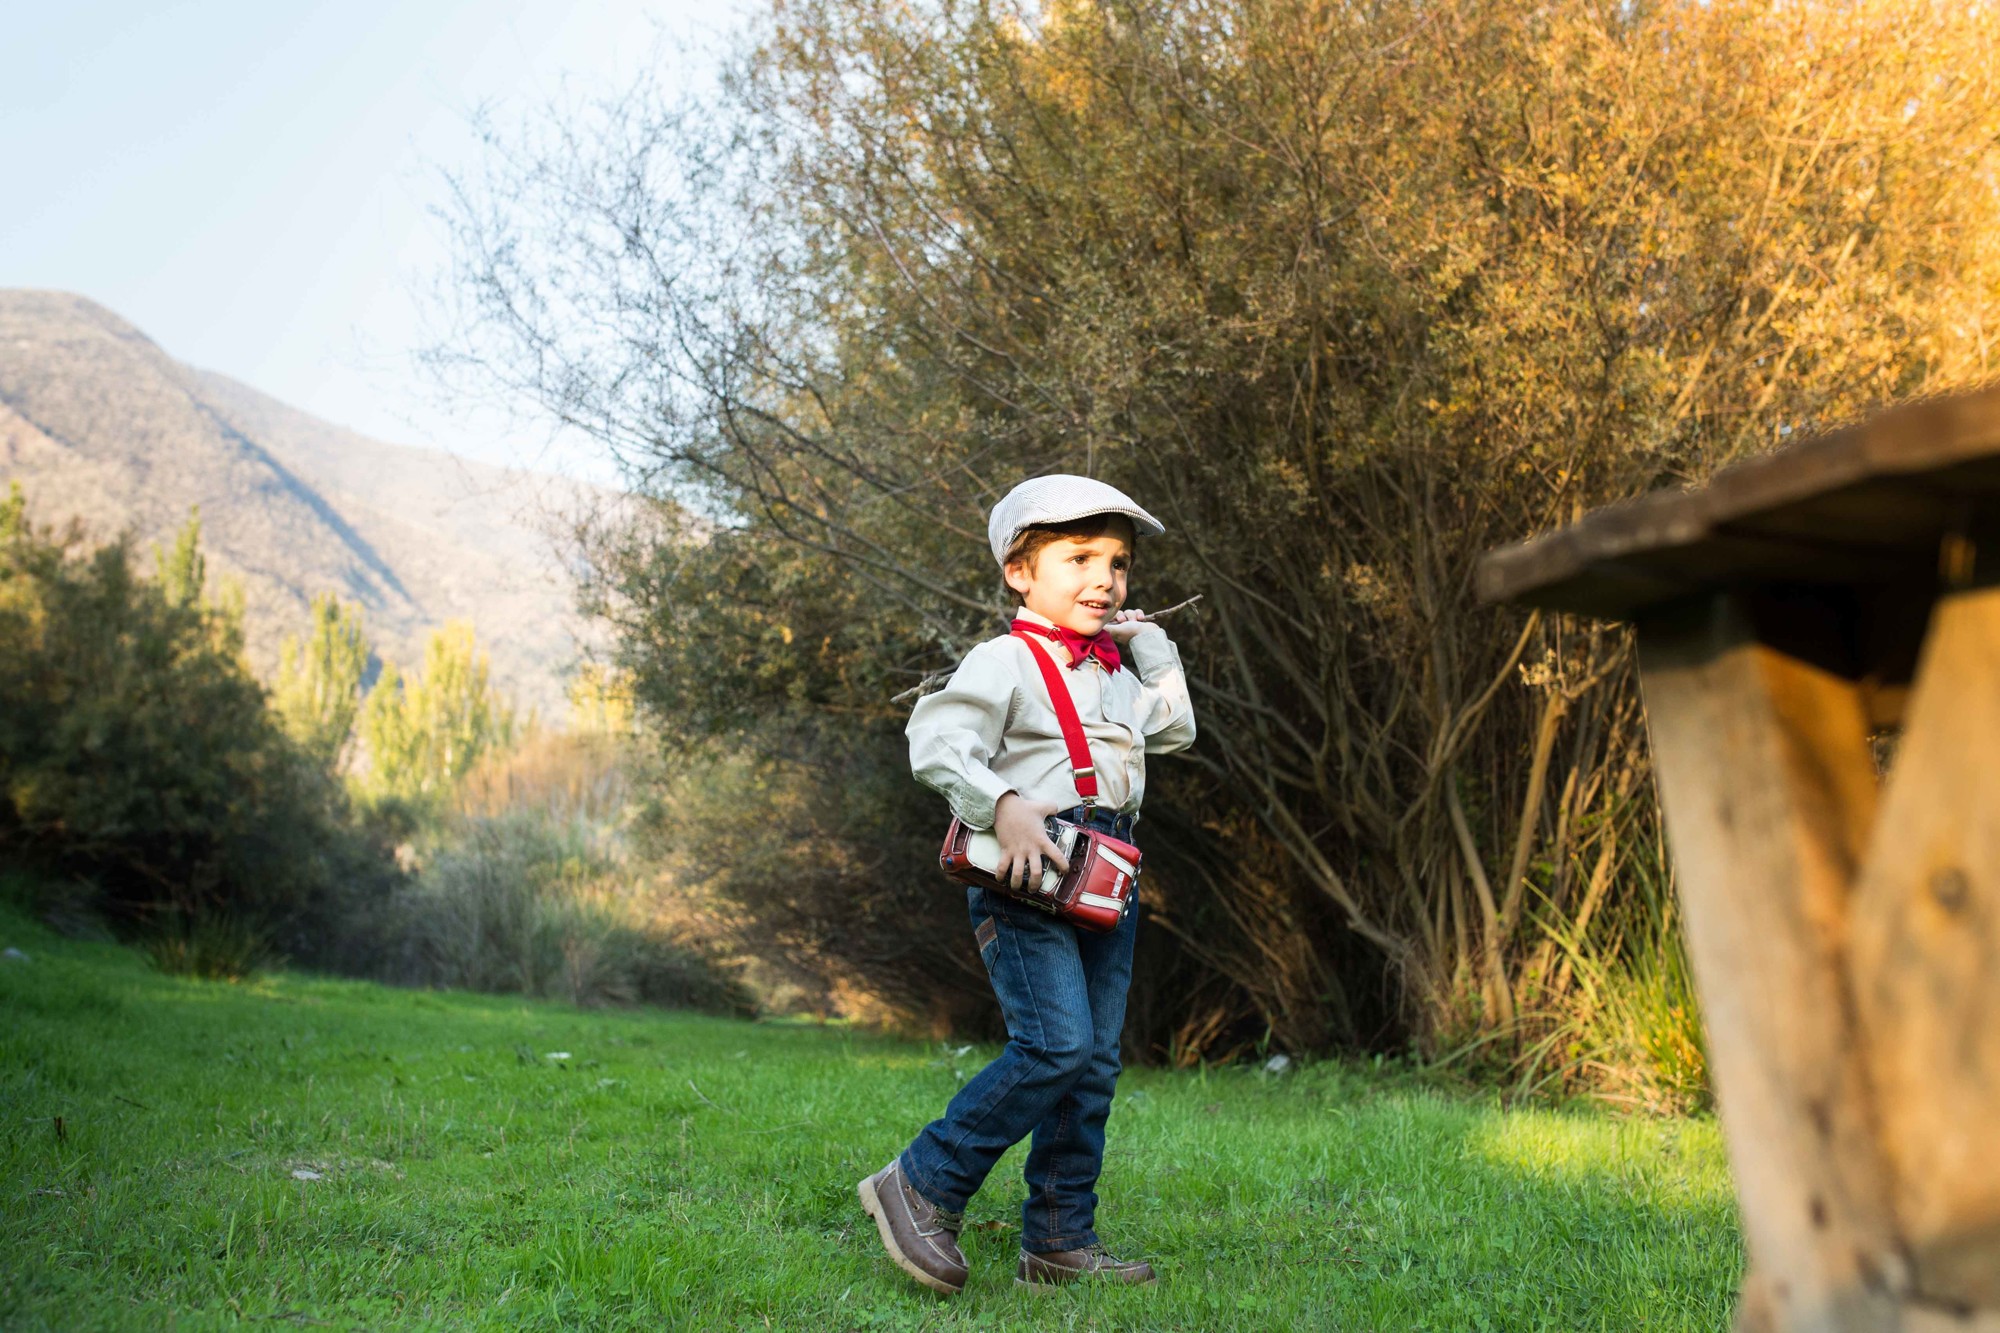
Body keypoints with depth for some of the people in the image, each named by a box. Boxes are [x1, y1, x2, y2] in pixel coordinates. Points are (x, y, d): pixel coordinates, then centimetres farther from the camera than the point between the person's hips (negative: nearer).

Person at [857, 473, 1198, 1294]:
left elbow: (1176, 731, 21)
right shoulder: (1007, 662, -4)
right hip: (1026, 880, -8)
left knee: (1094, 1063, 6)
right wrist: (1003, 806, -29)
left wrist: (1153, 648, 17)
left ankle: (1059, 1243, 13)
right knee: (1055, 1046, -19)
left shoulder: (1119, 671, 21)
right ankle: (922, 1188, -7)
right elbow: (938, 741, -15)